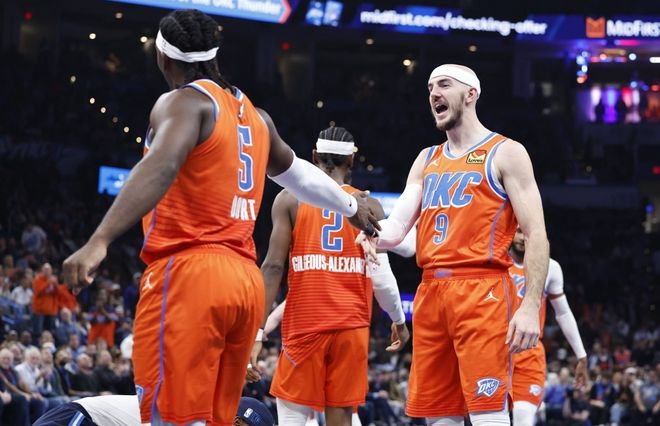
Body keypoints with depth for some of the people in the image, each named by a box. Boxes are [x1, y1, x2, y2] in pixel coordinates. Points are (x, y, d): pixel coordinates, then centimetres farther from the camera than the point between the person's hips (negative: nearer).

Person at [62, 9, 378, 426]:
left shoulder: (185, 102, -4)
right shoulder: (253, 115, 20)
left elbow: (160, 169, -24)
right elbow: (293, 170, 38)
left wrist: (99, 242, -36)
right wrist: (350, 204, 58)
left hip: (188, 272, -8)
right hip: (246, 281, 8)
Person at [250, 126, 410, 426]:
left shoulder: (290, 200, 2)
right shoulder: (369, 207, 5)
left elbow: (273, 267, -6)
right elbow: (381, 278, 0)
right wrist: (400, 322, 17)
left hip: (304, 325, -1)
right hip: (351, 327, 1)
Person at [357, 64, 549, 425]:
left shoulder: (505, 153, 1)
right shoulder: (426, 160, 21)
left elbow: (536, 234, -6)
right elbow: (398, 226, 12)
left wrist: (531, 306, -17)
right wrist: (376, 234, -14)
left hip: (481, 290, -7)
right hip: (430, 291, 7)